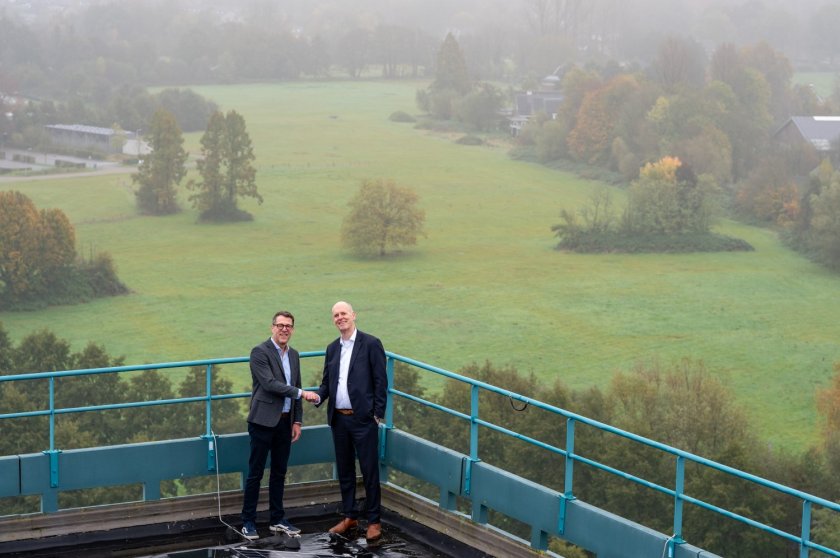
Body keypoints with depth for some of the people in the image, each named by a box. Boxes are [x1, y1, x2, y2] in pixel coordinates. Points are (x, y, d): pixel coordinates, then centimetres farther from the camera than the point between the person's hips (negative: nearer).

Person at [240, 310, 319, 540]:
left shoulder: (293, 354, 12)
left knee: (279, 472, 12)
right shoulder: (260, 352, -11)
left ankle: (277, 520, 21)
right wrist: (301, 393, -21)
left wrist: (297, 421, 11)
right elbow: (269, 383, -21)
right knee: (255, 472, -1)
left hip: (285, 422, 7)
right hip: (263, 420, -7)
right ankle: (248, 522, 6)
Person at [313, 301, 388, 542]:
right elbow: (327, 382, 16)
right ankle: (349, 517, 23)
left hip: (363, 418, -6)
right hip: (338, 419, 6)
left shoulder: (371, 344, -5)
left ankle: (374, 521, 6)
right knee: (344, 469, 13)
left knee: (369, 470, -1)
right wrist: (318, 397, -5)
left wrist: (378, 414, -11)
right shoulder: (332, 348, 12)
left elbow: (380, 381, -7)